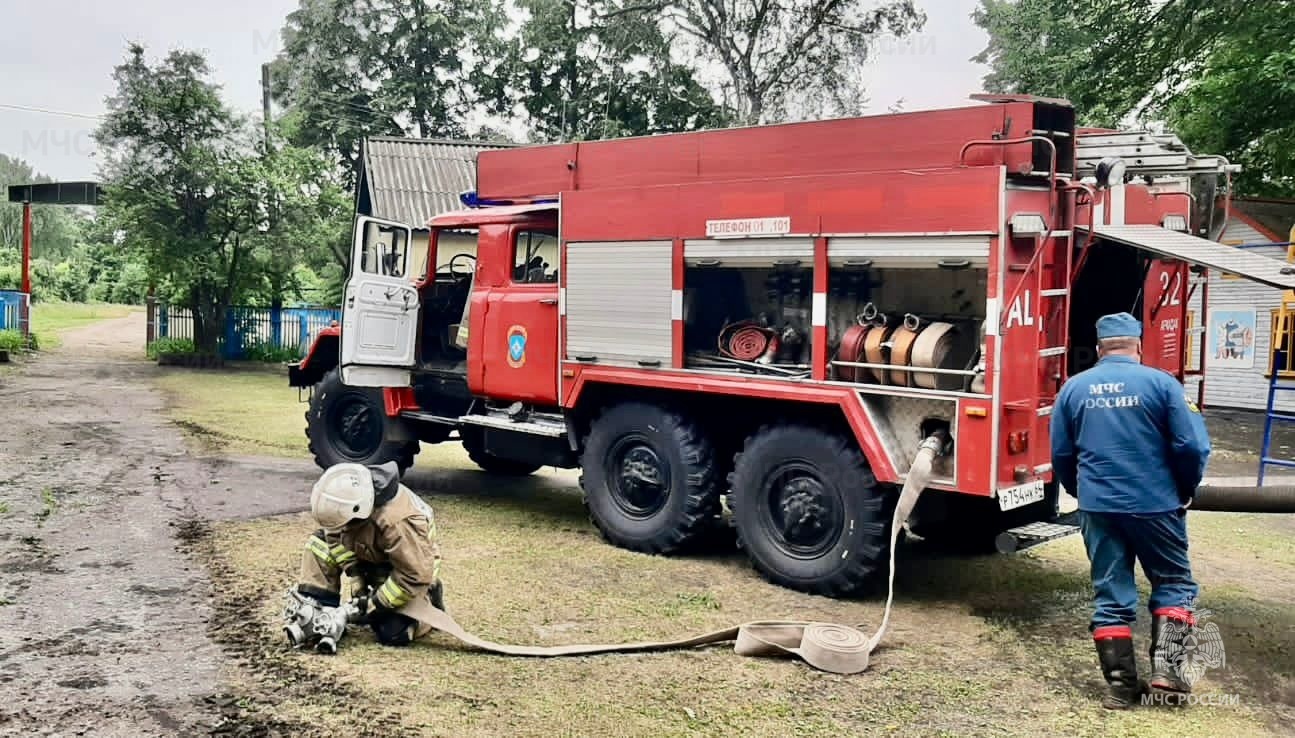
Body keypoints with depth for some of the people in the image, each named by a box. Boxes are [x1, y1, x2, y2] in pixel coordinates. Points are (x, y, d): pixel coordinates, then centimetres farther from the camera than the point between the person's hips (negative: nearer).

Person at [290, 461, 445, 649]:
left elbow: (416, 577, -35)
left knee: (393, 634, -20)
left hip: (410, 564, -6)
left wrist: (376, 606, -26)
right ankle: (316, 610, -8)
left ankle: (428, 596, 7)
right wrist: (353, 578, -17)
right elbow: (338, 536, -7)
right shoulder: (344, 499, -22)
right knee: (320, 543, -10)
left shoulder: (398, 522, -42)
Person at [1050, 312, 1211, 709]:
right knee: (1173, 582, 16)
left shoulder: (1074, 387, 3)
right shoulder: (1161, 382, -6)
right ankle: (1166, 663, 3)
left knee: (1111, 594, 9)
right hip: (1155, 505, -2)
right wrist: (1185, 493, 11)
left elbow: (1061, 454, 9)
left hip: (1098, 507, 3)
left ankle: (1121, 683, 11)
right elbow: (1191, 448, -7)